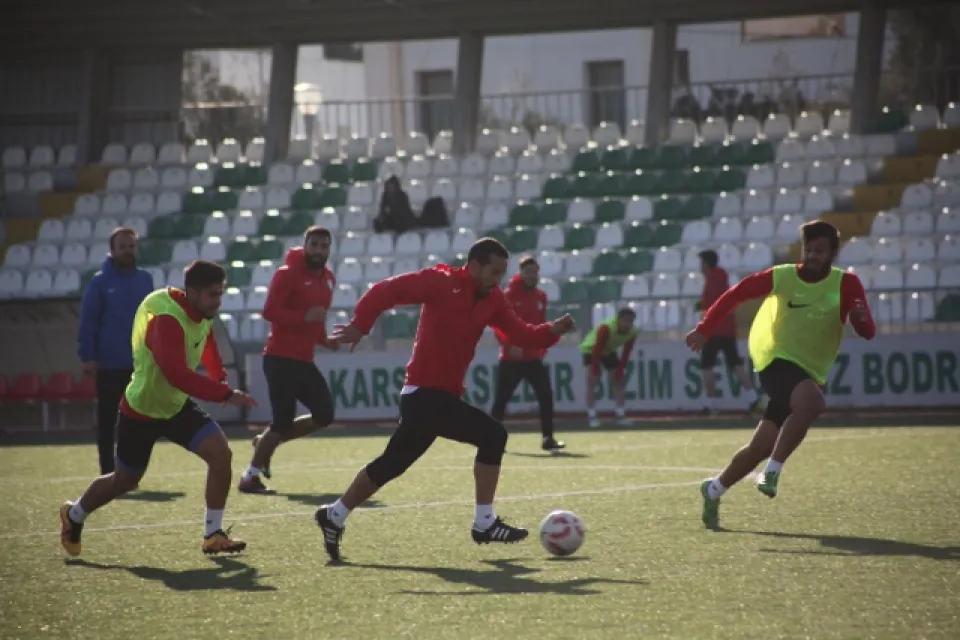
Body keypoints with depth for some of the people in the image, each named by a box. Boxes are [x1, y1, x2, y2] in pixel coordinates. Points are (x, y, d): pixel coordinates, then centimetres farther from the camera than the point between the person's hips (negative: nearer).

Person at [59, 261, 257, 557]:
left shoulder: (202, 316, -6)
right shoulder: (166, 321, -34)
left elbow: (208, 351, 19)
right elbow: (177, 375, -45)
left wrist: (221, 381, 3)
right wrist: (225, 394, -46)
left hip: (176, 406, 7)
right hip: (140, 412, -7)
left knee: (220, 452, -15)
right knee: (125, 480, 12)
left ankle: (213, 534, -5)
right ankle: (74, 514, 42)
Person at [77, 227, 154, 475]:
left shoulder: (145, 279, 6)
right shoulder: (100, 282, -5)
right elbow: (87, 321, -6)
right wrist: (87, 357, -12)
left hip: (140, 364, 3)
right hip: (108, 365, -3)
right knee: (107, 420, 3)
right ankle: (108, 476, 8)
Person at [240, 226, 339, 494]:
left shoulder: (328, 279, 13)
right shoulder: (287, 274, -10)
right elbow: (269, 311, -19)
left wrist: (324, 339, 7)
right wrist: (305, 317, -29)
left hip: (304, 360, 8)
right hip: (280, 358, -8)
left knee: (324, 414, 4)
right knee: (284, 420, -12)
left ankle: (266, 441, 18)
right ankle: (250, 477, -2)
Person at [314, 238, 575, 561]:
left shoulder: (492, 300, 8)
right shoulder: (441, 282, -13)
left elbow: (522, 335, 5)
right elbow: (386, 290, -15)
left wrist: (553, 329, -12)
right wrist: (360, 326, -22)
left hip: (442, 395, 8)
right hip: (425, 393, -8)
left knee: (390, 465, 17)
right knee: (492, 436, -16)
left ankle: (335, 516, 28)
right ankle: (484, 523, -8)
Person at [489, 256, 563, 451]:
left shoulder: (541, 297, 9)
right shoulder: (509, 295, -8)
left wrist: (542, 349, 7)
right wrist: (509, 345, -23)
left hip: (533, 357, 5)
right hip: (511, 358, -5)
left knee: (546, 395, -5)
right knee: (501, 399, 2)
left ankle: (548, 438, -1)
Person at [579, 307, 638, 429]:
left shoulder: (632, 332, -21)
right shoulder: (606, 328, -40)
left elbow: (626, 353, -11)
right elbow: (597, 350, -36)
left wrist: (620, 370, -14)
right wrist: (595, 370, -33)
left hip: (608, 351, 6)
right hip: (591, 349, -6)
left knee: (618, 379, 1)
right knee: (591, 380, -17)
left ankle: (621, 415, 5)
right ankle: (592, 416, -19)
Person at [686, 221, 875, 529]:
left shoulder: (846, 285, -6)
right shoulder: (782, 277, -6)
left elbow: (868, 332, -15)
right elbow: (735, 294, 3)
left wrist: (861, 318, -39)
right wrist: (704, 330, -4)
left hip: (808, 374, 3)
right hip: (778, 360, -3)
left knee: (761, 447, 4)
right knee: (812, 402, -35)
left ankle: (714, 489, 27)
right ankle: (772, 471, -25)